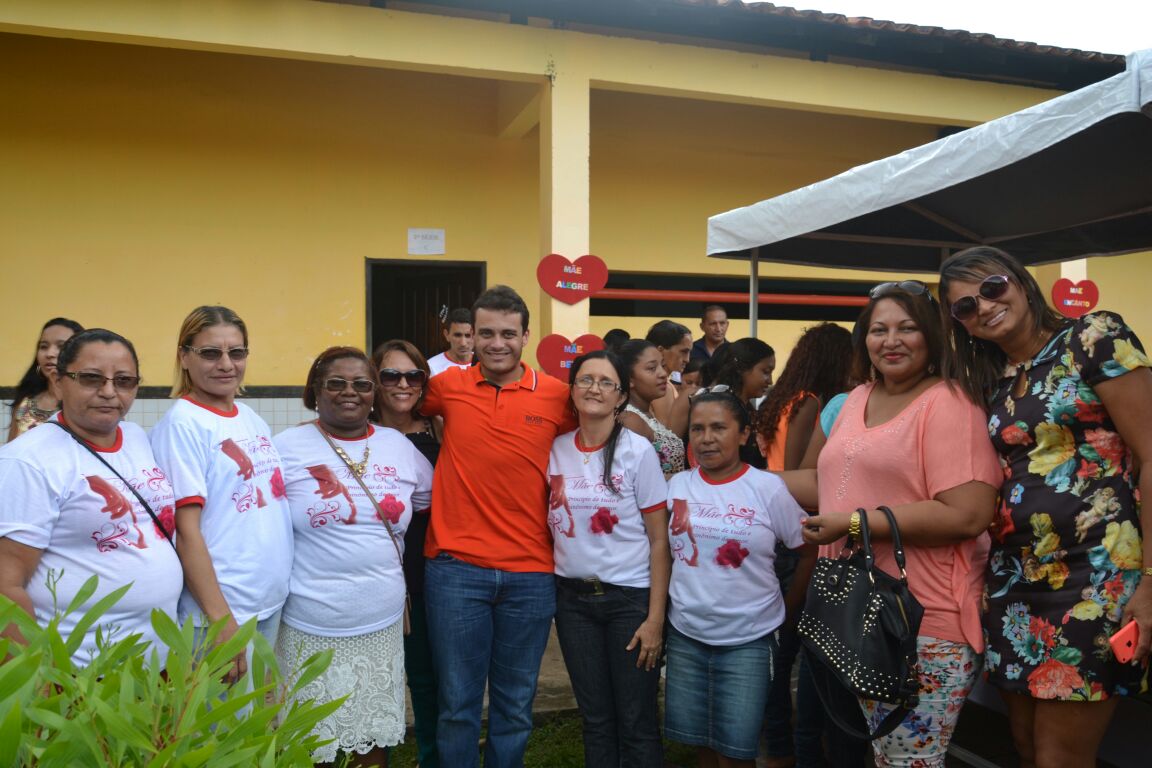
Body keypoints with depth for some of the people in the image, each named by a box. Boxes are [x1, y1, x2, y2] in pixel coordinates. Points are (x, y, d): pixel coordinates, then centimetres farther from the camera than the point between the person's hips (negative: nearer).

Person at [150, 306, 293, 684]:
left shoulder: (252, 418, 8)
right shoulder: (182, 423, -13)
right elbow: (185, 530, -17)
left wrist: (277, 589, 13)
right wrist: (221, 620, -20)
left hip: (272, 603, 7)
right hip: (220, 611, -7)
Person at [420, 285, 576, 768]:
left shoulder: (558, 395, 0)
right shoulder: (447, 387, 1)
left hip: (531, 573, 1)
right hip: (455, 568, 0)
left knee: (515, 707, 14)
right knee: (458, 704, 9)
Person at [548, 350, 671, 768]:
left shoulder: (638, 450, -8)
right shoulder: (554, 449, 1)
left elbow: (659, 539, -7)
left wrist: (655, 616, -11)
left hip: (630, 597, -3)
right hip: (573, 598, 3)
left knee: (636, 723, 4)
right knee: (595, 719, 13)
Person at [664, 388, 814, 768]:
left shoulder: (768, 488, -9)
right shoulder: (677, 485, 1)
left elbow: (812, 552, -4)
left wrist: (785, 609, 0)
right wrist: (660, 613, 6)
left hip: (748, 639, -3)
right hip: (685, 635, 3)